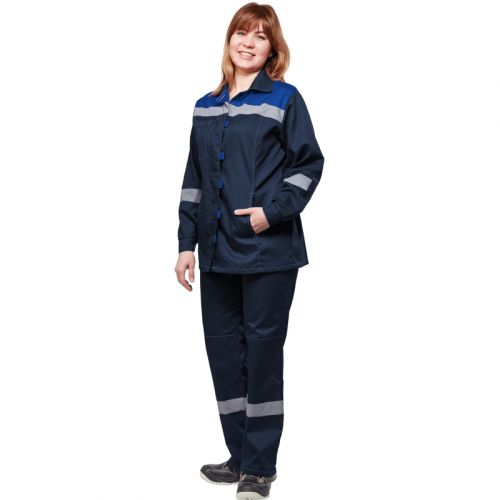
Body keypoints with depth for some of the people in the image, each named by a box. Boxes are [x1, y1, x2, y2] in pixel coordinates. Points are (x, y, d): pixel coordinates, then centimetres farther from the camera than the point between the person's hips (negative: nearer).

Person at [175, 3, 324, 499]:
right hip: (218, 253, 6)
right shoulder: (206, 108, 15)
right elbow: (193, 180, 16)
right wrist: (187, 243, 11)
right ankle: (240, 457, 24)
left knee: (262, 350, 0)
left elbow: (309, 164, -3)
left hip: (268, 251, -5)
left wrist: (272, 211, -15)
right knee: (222, 348, 9)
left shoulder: (284, 100, 0)